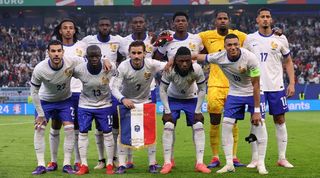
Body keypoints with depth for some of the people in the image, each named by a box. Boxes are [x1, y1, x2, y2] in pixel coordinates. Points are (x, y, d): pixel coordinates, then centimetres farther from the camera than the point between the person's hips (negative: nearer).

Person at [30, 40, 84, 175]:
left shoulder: (72, 63, -28)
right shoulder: (39, 69, -30)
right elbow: (34, 91, -16)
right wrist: (40, 114, -13)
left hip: (65, 100, 1)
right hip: (45, 100, -1)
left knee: (69, 129, -8)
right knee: (39, 129, -10)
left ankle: (67, 164, 1)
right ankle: (41, 165, -3)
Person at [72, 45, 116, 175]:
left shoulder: (110, 68, -21)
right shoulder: (79, 69, -23)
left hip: (104, 104, 0)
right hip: (85, 104, 0)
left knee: (107, 133, 2)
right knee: (82, 133, -1)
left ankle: (110, 165, 12)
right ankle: (84, 165, 6)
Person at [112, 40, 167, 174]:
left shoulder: (151, 65, -24)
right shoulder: (123, 67, -26)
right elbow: (115, 88, -25)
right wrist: (123, 99, -43)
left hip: (145, 101, 1)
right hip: (126, 101, -1)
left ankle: (152, 163, 8)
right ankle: (121, 164, -1)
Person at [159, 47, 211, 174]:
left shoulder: (197, 69, -30)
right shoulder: (170, 70, -32)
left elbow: (202, 90, -15)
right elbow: (163, 90, -18)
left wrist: (197, 111, -15)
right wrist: (167, 111, -20)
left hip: (191, 99, 1)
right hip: (173, 98, -1)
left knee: (199, 126, -11)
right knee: (168, 126, -15)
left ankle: (200, 163, -6)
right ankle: (167, 163, -8)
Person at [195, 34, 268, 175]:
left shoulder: (250, 58, -28)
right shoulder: (220, 57, -19)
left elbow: (256, 85, -22)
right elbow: (198, 57, -5)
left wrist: (256, 110, -21)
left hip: (253, 93, -3)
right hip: (235, 93, 3)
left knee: (259, 125, -12)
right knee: (226, 125, -6)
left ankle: (261, 164, -2)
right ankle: (229, 164, 3)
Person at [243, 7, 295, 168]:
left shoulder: (280, 39, 4)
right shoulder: (250, 39, 4)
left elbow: (288, 62, 10)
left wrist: (292, 83, 1)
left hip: (276, 87, 0)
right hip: (256, 87, 0)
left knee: (280, 120, 2)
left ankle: (282, 158, 9)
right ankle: (255, 159, 7)